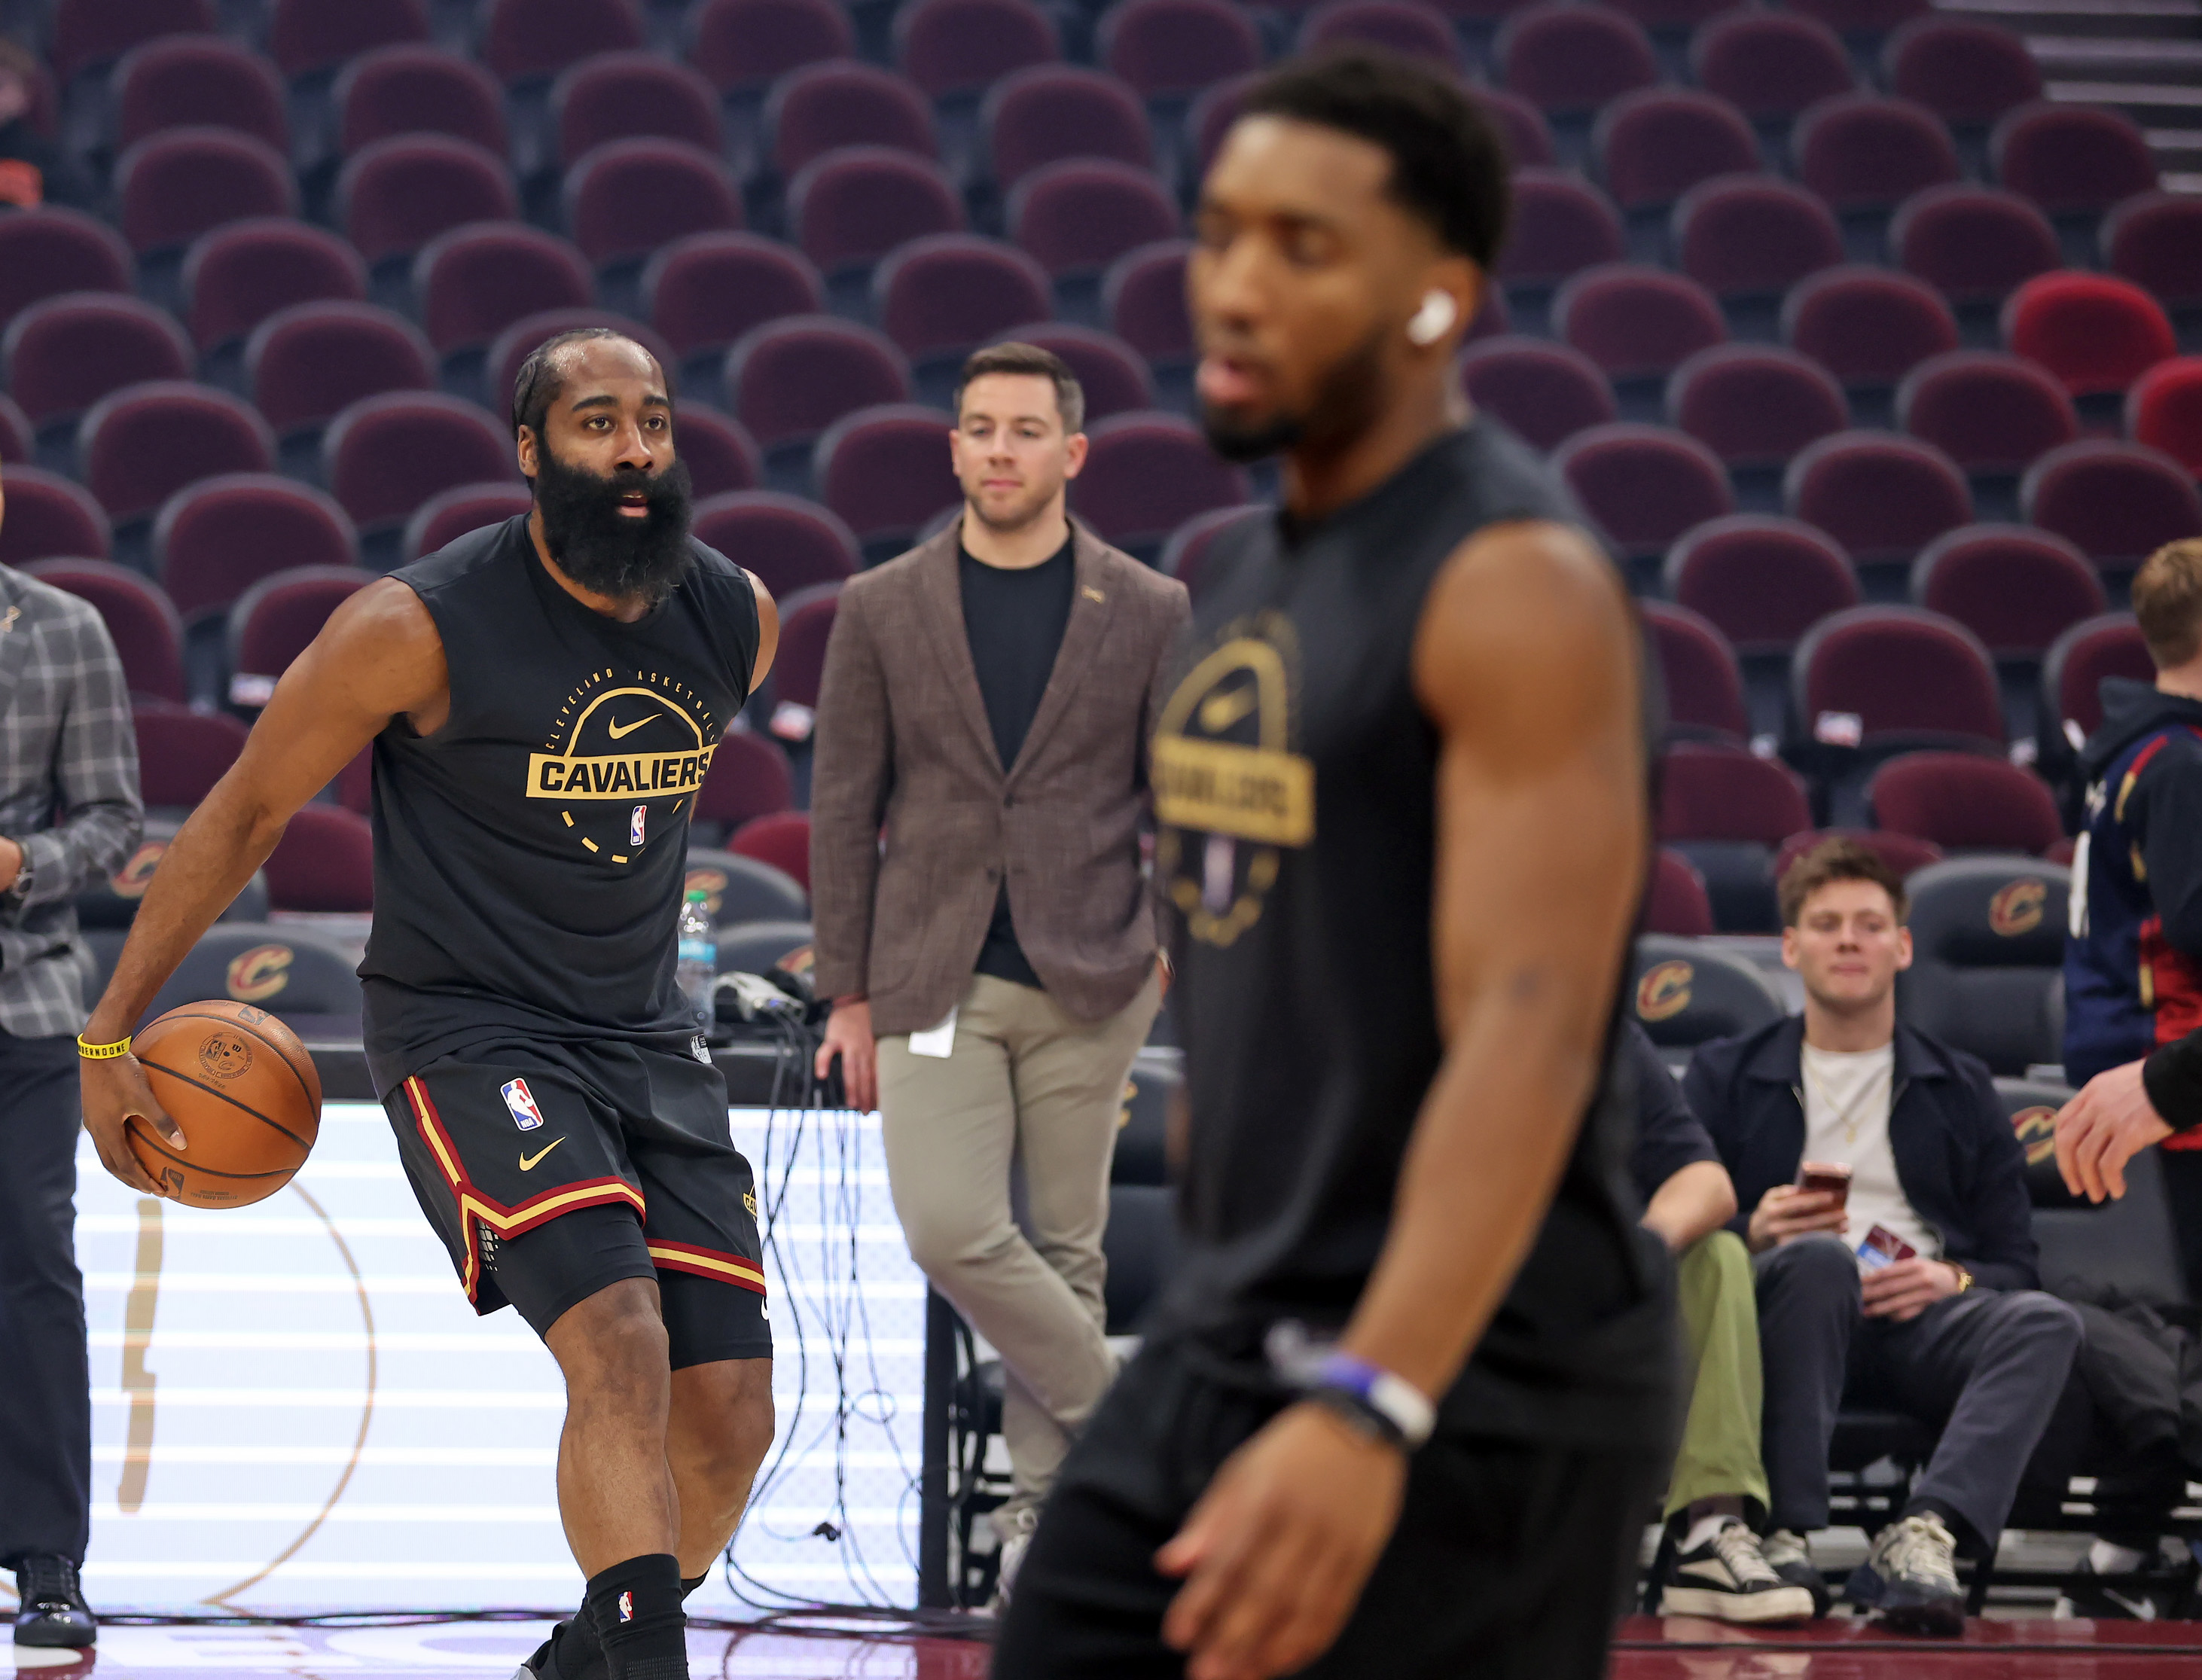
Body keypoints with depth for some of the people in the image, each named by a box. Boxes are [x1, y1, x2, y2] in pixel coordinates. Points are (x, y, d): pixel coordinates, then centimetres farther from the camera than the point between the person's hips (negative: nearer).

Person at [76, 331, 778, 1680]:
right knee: (619, 1348, -27)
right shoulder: (423, 628, -16)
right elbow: (243, 819, -6)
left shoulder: (738, 620, -1)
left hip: (648, 1041, 6)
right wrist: (111, 1036, -3)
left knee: (732, 1413, 0)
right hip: (468, 1040, -6)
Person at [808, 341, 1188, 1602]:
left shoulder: (1149, 612, 3)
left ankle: (1046, 1497, 15)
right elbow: (845, 808, 6)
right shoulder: (885, 610, 4)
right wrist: (850, 991, 2)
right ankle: (1116, 1420, 4)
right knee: (949, 1228, -14)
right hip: (936, 978, 0)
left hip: (1089, 978, 0)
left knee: (1067, 1247, 4)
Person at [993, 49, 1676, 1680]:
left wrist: (1369, 1415, -37)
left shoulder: (1515, 587, -16)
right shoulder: (1257, 570, 13)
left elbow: (1529, 1036, -26)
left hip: (1464, 1387, -9)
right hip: (1223, 1353, 9)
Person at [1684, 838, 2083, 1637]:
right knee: (1816, 1257, -38)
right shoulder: (1725, 1077, 20)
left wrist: (1950, 1280, -7)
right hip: (1782, 1306, -2)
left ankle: (1921, 1537, -48)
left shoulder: (1961, 1091, 25)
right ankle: (1785, 1535, -42)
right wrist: (1753, 1235, -13)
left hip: (1921, 1316, 2)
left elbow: (2015, 1265, 16)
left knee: (2046, 1324, -31)